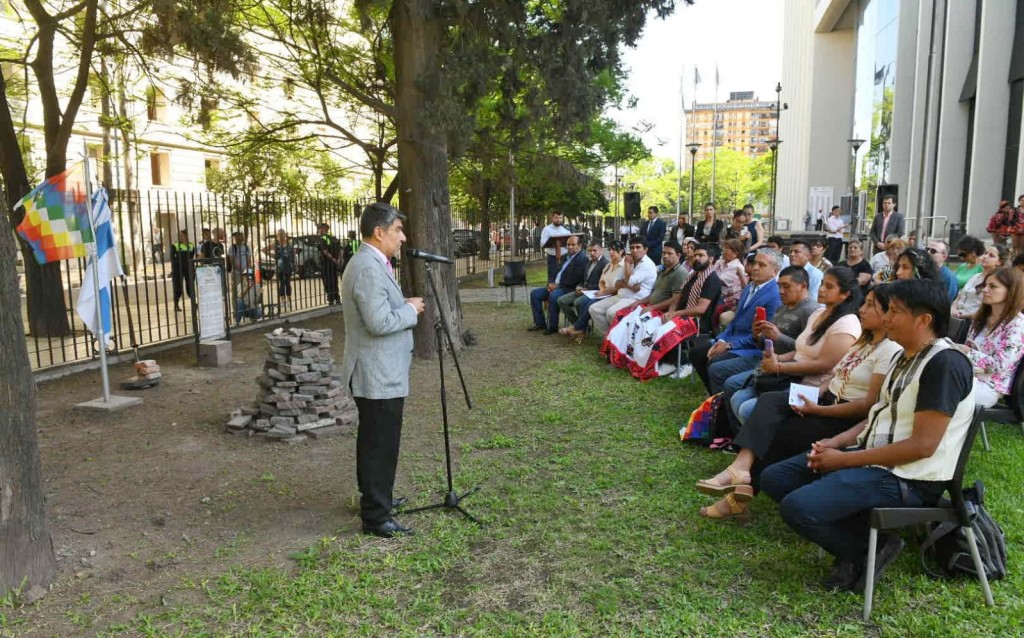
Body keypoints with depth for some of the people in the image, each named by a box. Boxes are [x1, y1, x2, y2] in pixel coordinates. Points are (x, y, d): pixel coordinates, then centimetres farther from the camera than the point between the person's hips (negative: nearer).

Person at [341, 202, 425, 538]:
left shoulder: (371, 263, 13)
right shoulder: (369, 269, -21)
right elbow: (379, 322, -28)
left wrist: (405, 306, 9)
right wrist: (411, 310, -14)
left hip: (378, 372, 11)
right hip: (378, 375, -11)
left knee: (374, 441, 22)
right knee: (381, 444, -3)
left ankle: (374, 498, 37)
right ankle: (376, 517, 7)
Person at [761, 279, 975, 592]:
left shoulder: (945, 363, -18)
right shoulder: (904, 356, 12)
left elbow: (922, 445, -22)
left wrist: (845, 459, -18)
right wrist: (837, 441, 1)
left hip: (907, 478, -10)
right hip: (873, 457, 10)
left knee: (797, 507, -26)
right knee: (773, 478, 4)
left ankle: (867, 549, 0)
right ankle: (865, 534, 0)